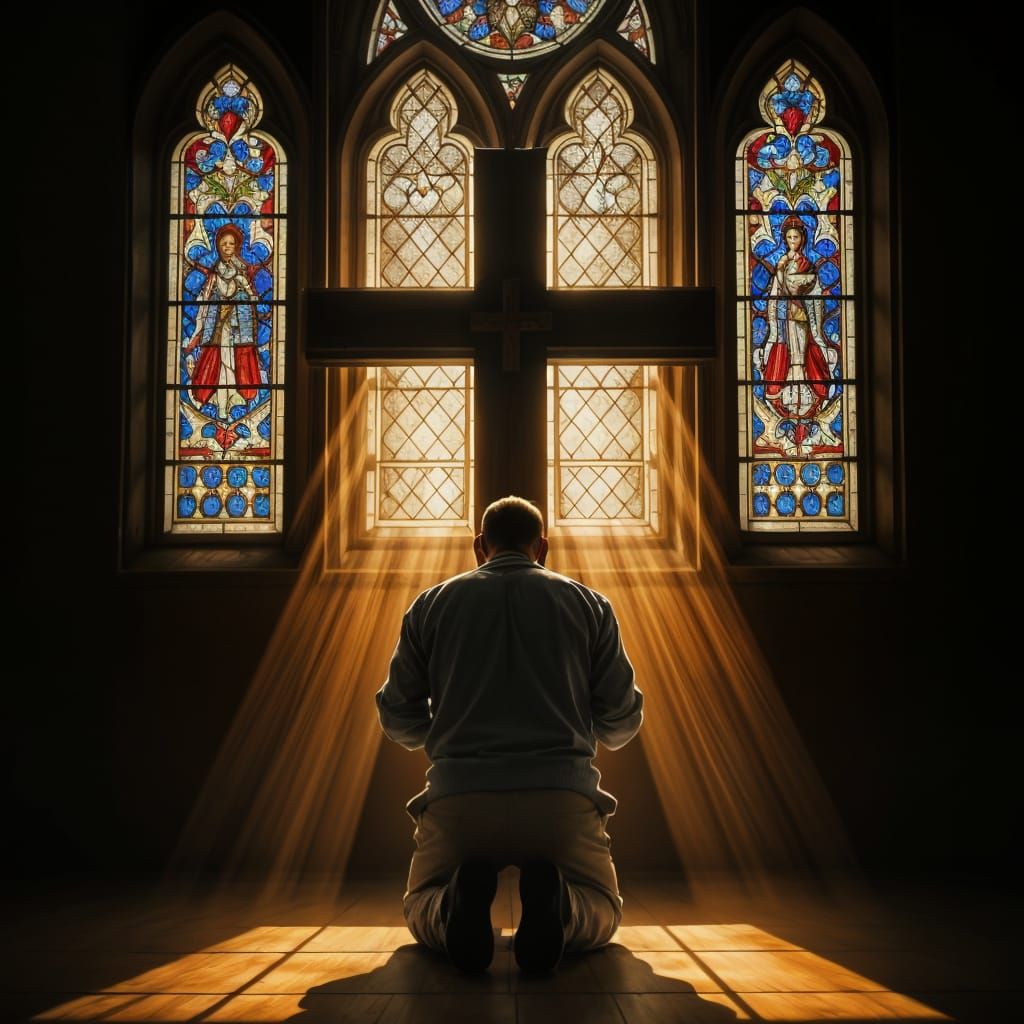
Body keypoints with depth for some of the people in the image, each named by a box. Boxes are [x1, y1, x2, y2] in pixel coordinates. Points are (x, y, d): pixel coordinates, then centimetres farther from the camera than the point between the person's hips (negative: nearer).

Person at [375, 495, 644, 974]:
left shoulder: (431, 604, 12)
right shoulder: (589, 603, 12)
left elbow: (397, 717, 15)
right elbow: (621, 720, 13)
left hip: (458, 793, 1)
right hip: (563, 795, 0)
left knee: (421, 912, 24)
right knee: (602, 913, 23)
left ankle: (459, 902, -14)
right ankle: (554, 903, -15)